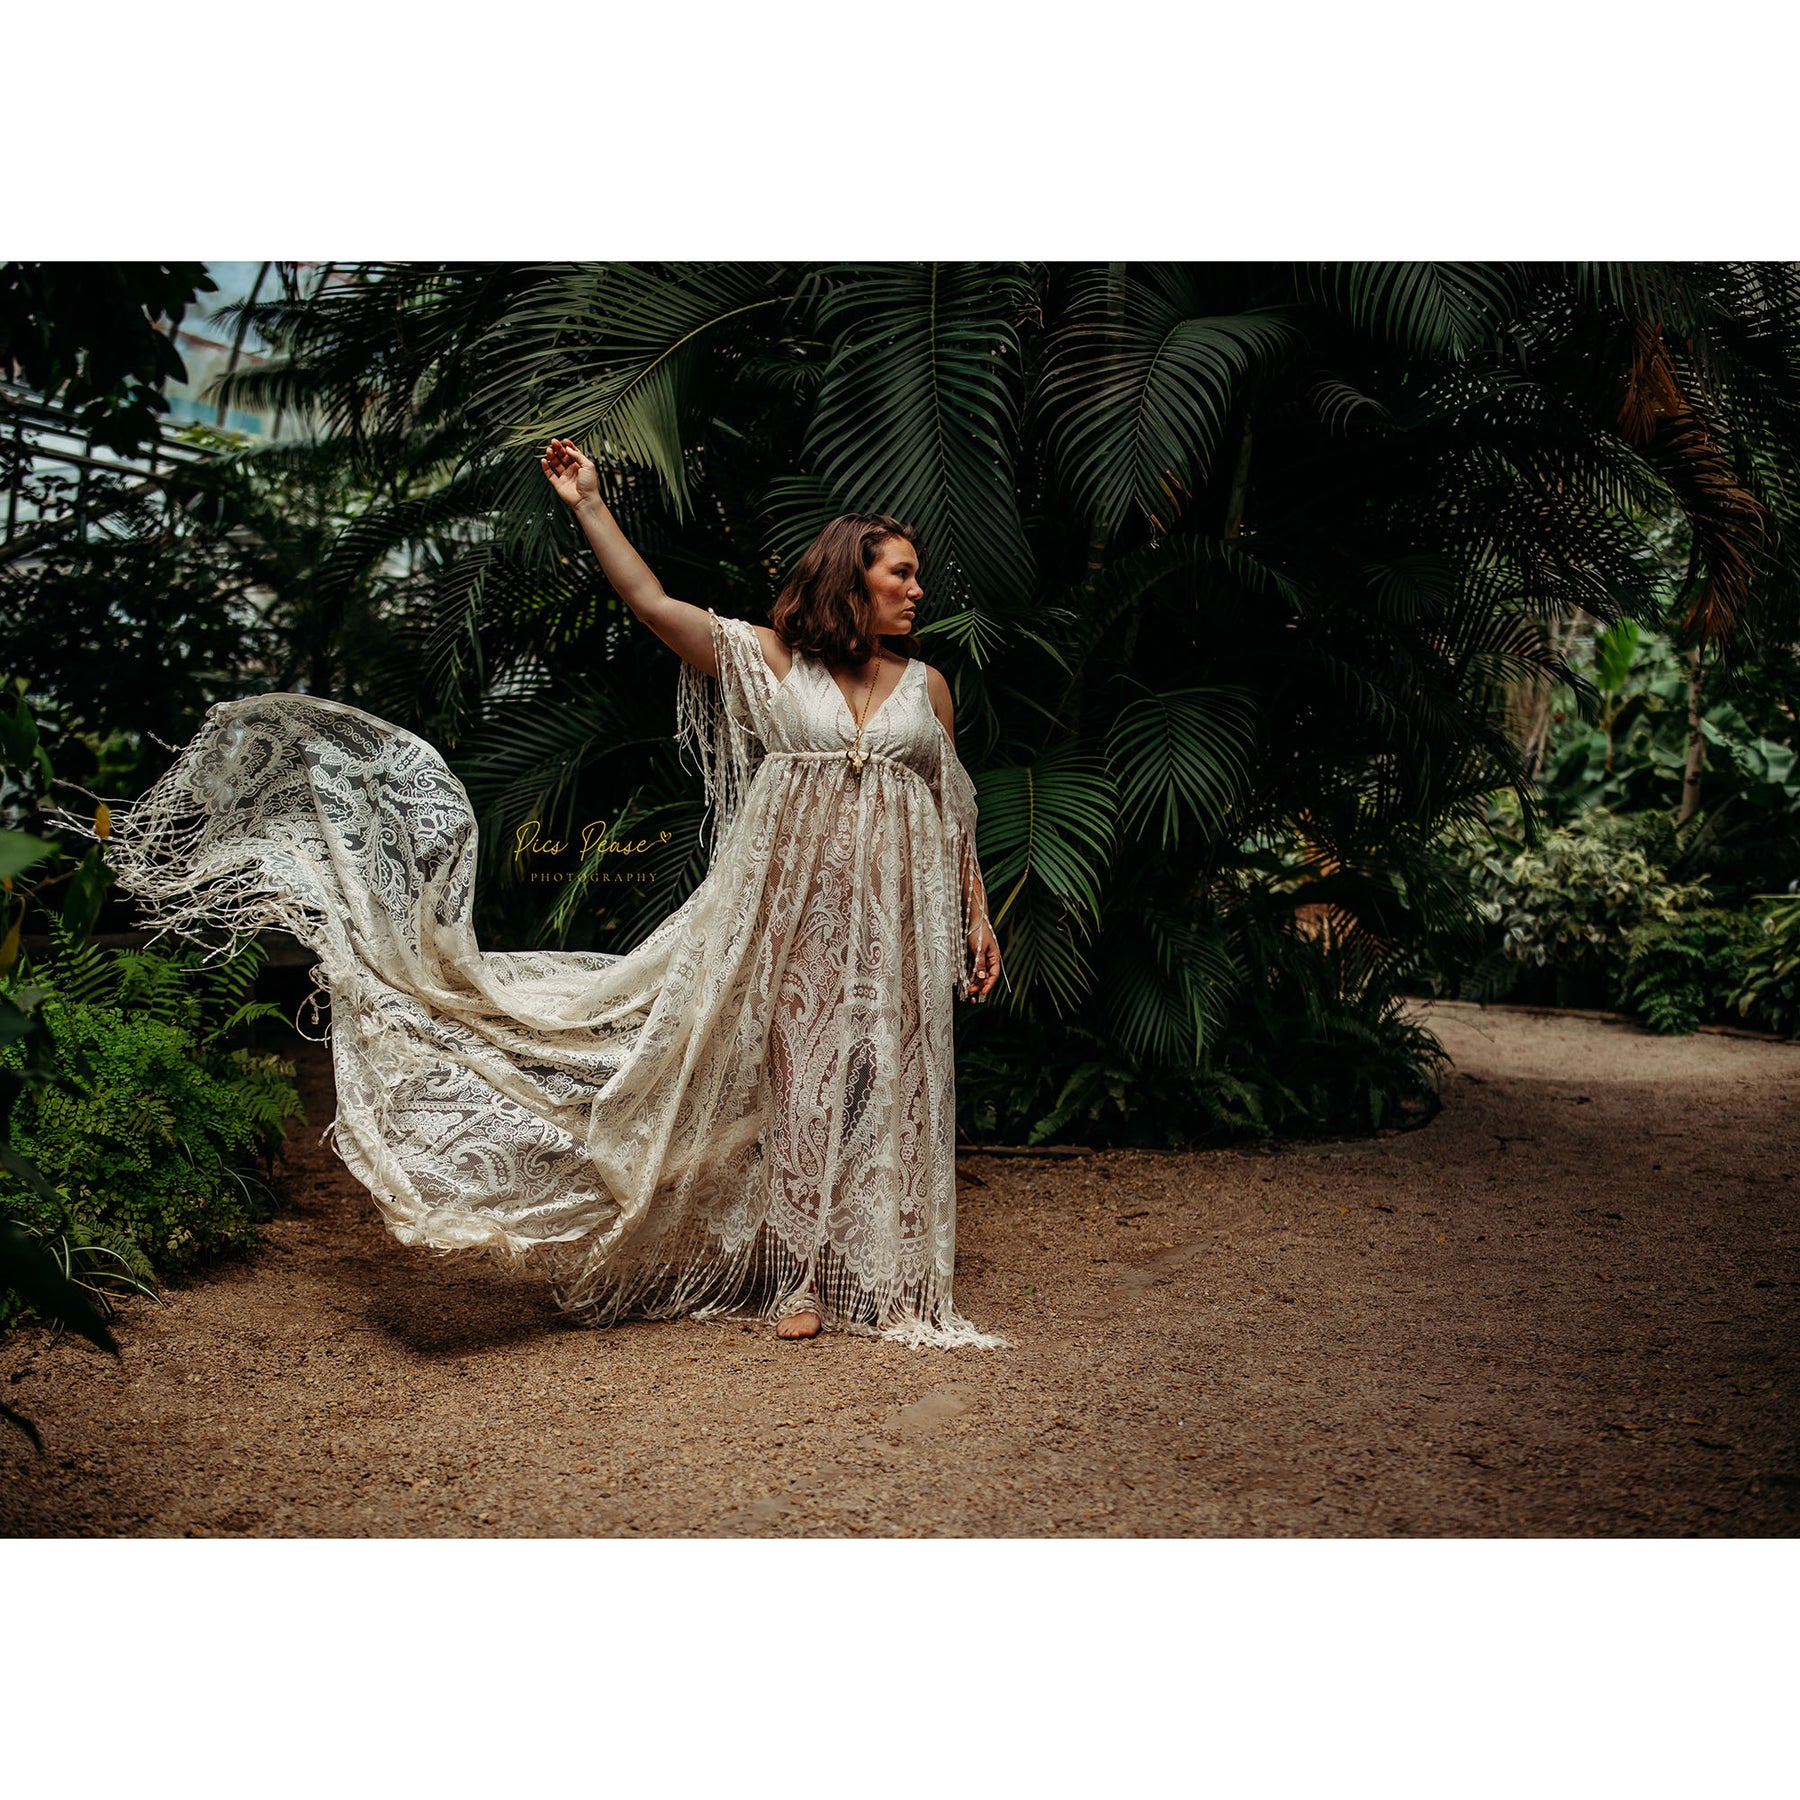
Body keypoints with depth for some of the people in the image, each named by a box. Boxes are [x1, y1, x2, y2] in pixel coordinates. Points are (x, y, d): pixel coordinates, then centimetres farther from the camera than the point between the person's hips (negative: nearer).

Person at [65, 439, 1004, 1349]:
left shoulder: (925, 684, 10)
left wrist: (978, 919, 10)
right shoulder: (766, 659, 2)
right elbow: (651, 602, -5)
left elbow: (955, 817, 14)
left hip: (893, 915, 2)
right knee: (797, 1077, 2)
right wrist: (589, 504, -10)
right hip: (787, 900, -2)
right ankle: (807, 1278, 12)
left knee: (886, 1087, 4)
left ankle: (886, 1280, 14)